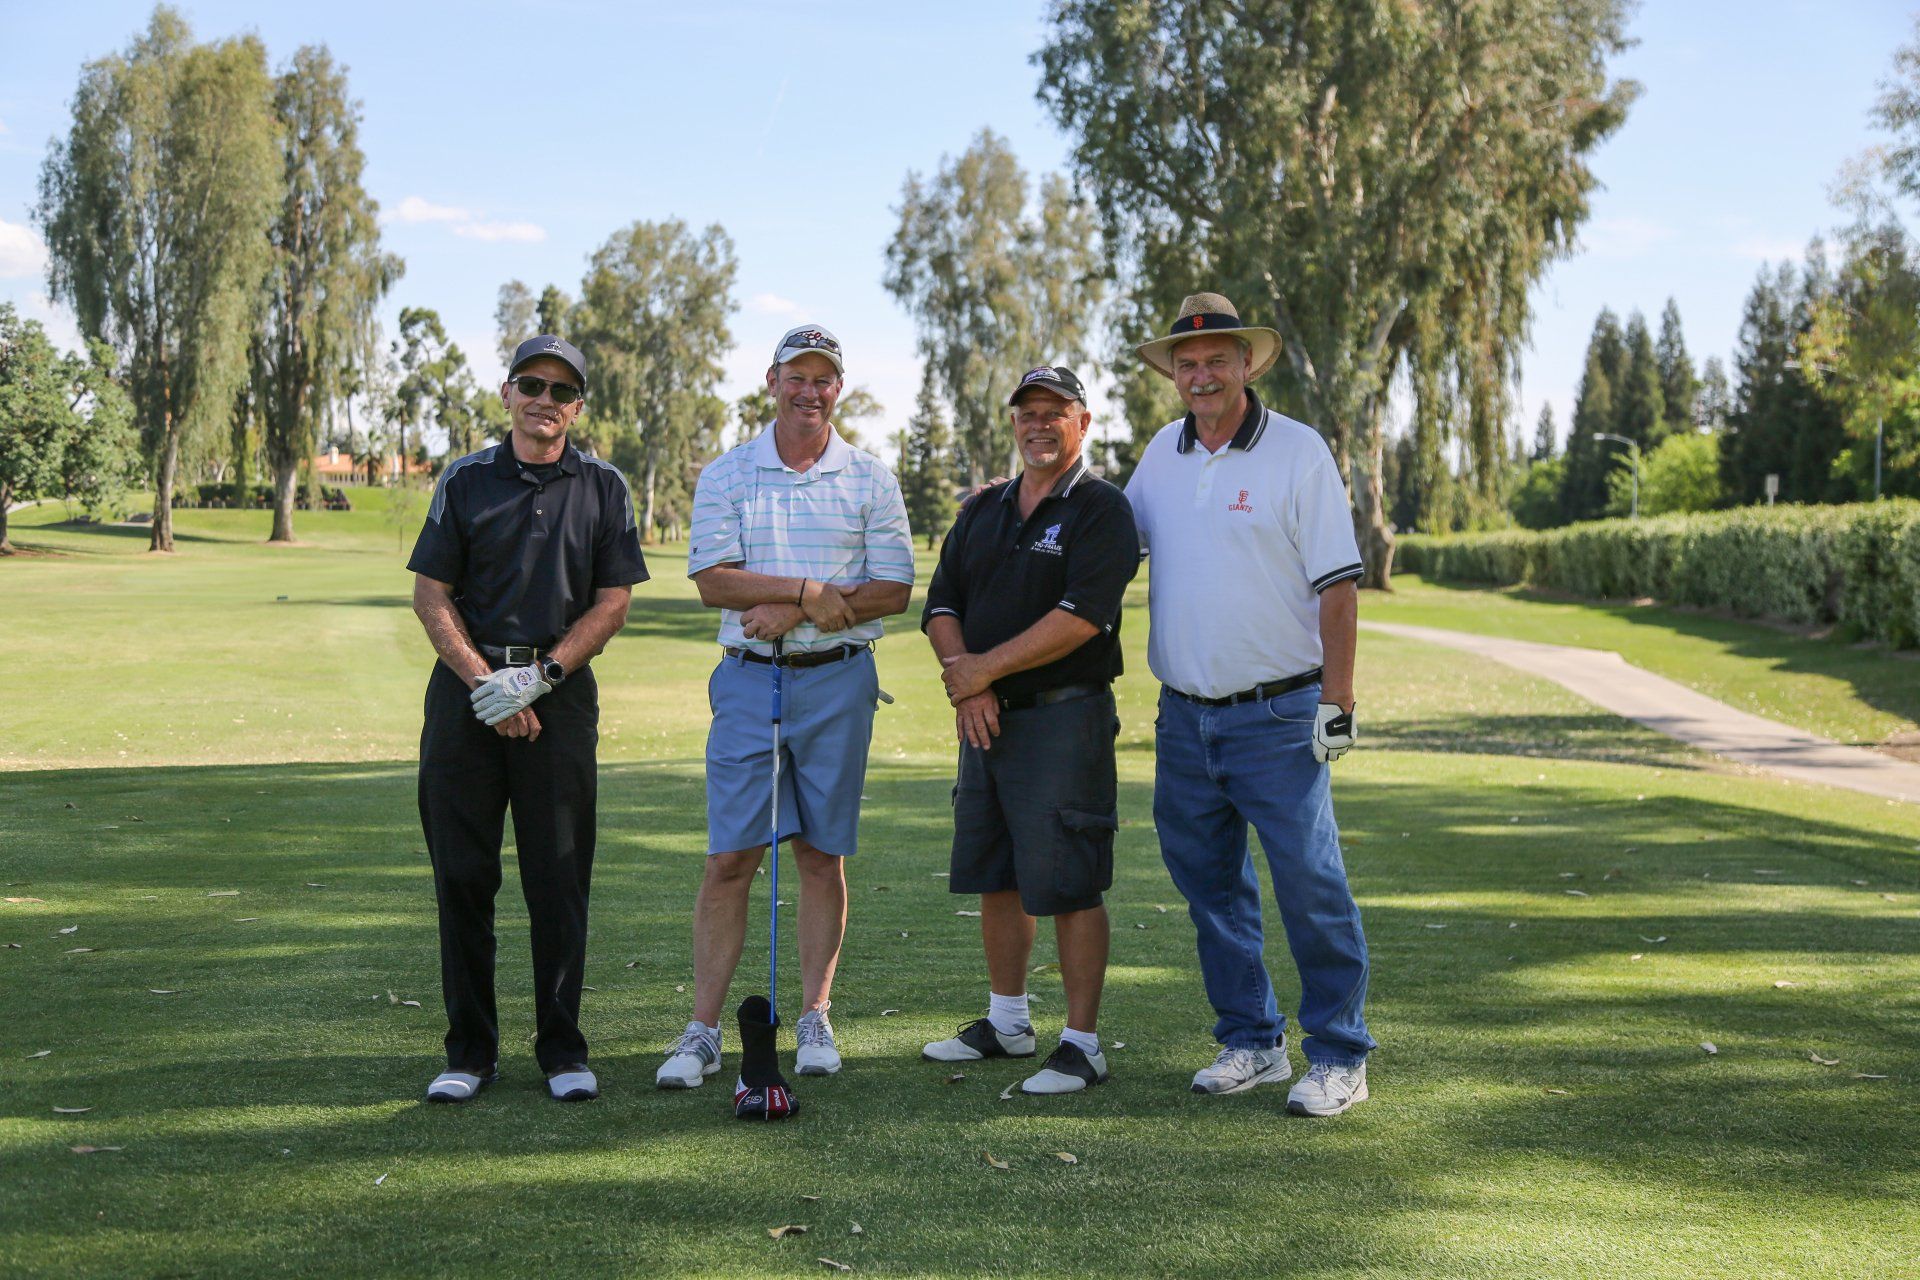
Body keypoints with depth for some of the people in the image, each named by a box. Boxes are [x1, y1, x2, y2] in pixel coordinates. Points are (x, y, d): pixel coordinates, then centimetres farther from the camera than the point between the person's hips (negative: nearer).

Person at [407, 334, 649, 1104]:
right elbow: (431, 597, 4)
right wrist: (486, 684, -7)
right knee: (462, 877, 2)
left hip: (559, 693, -1)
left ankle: (562, 1050, 10)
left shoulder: (602, 488, 7)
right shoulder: (466, 481, 8)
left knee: (559, 881, -1)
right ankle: (469, 1050, 12)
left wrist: (537, 677, -9)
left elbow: (611, 605, 2)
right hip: (467, 690, 1)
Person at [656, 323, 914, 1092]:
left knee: (822, 855, 5)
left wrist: (795, 613, -11)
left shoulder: (870, 479, 6)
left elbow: (894, 589, -1)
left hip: (838, 682, 0)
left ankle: (815, 1018, 15)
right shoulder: (725, 475, 6)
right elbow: (712, 581, -5)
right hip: (749, 681, 0)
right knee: (729, 858, -3)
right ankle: (703, 1030, 2)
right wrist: (808, 588, -16)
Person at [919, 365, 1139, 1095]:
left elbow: (1082, 616, -18)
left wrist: (985, 668, -15)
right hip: (986, 718, 7)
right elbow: (940, 604, 9)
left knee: (1068, 885, -6)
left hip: (1064, 717, -7)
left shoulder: (1101, 510, -5)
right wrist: (963, 676, -10)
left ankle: (1082, 1045, 2)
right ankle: (1006, 1022, 27)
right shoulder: (983, 513, 16)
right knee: (995, 876, 13)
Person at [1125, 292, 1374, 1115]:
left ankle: (1339, 1056, 7)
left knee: (1310, 886, -4)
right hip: (1184, 715, 6)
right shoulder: (1162, 453, 9)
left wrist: (1337, 702, -11)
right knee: (1211, 887, 11)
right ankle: (1251, 1044, 24)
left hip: (1276, 716, -5)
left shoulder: (1297, 452, -6)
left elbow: (1337, 584, -8)